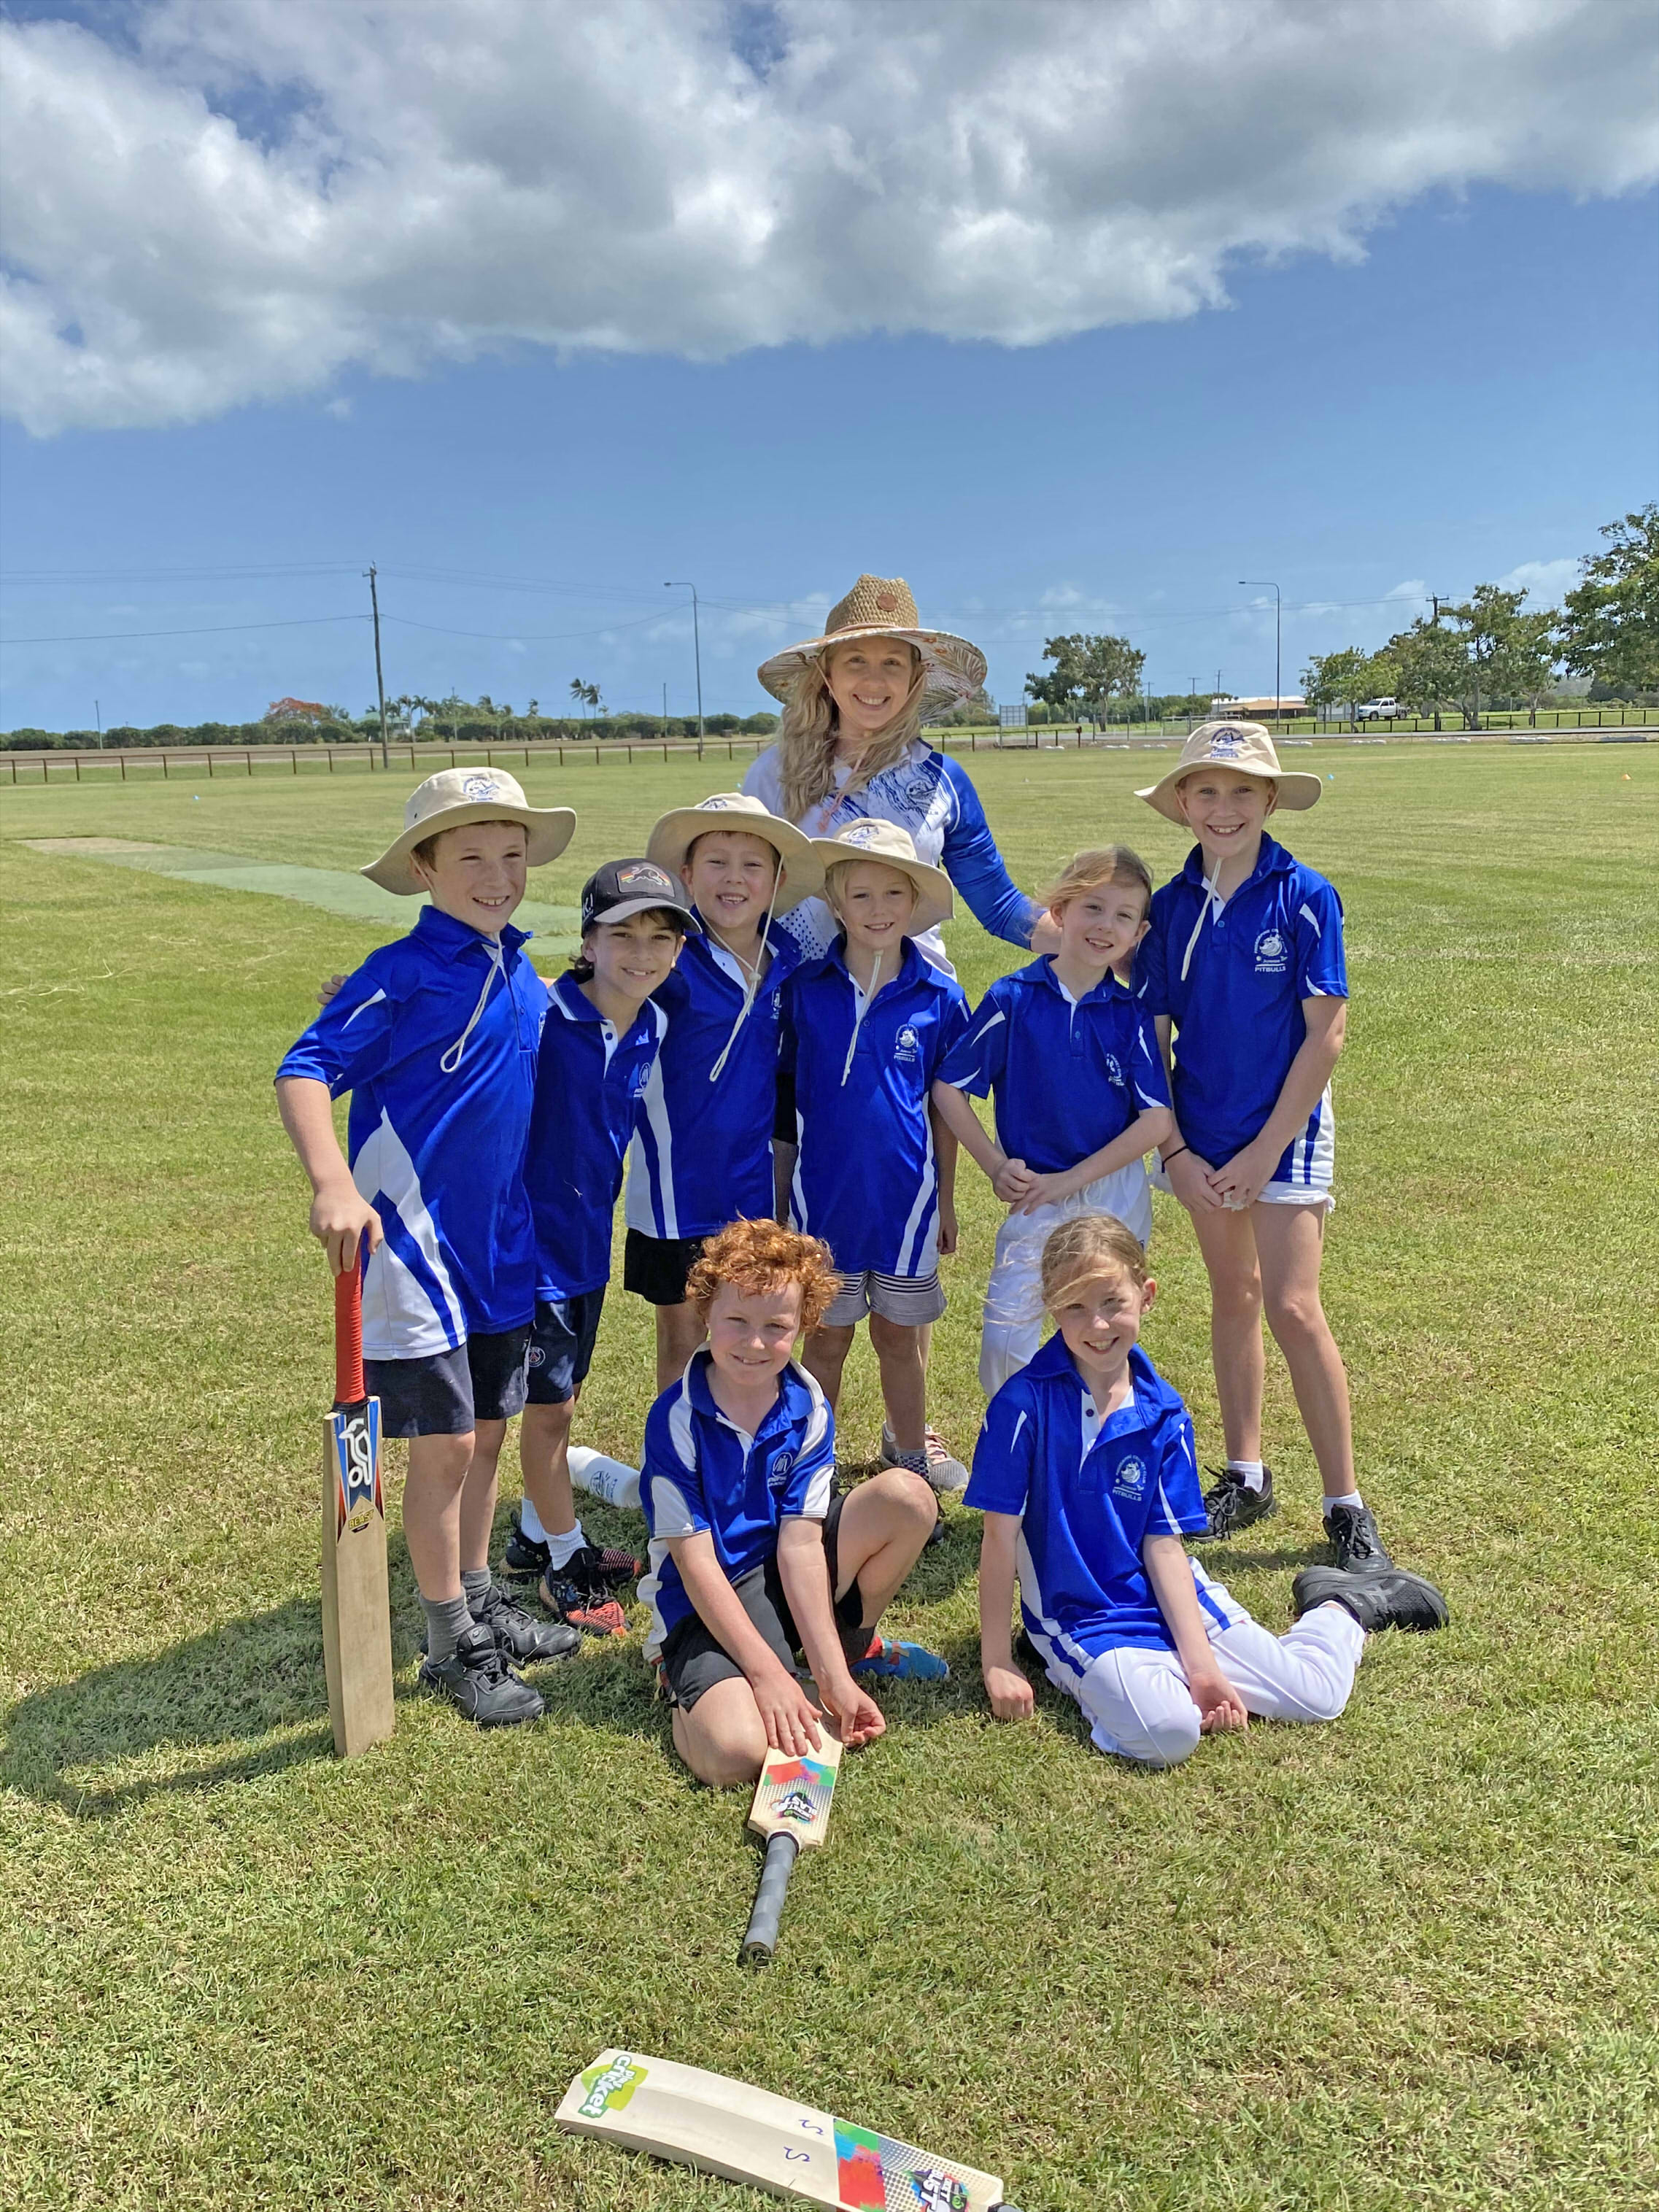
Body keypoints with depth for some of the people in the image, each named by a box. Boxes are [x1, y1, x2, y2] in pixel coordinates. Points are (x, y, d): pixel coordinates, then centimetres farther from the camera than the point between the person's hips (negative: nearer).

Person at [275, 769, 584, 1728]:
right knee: (444, 1443, 1)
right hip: (419, 1242, -7)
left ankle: (482, 1603, 34)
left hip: (504, 1246, 7)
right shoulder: (402, 975, -13)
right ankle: (452, 1645, 17)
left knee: (488, 1432, 17)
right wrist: (334, 1184, -34)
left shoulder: (529, 984, 8)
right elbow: (304, 1072, -21)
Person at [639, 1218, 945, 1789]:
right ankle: (688, 1687, 4)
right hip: (703, 1604, -5)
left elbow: (800, 1543, -12)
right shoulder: (676, 1420, -19)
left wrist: (832, 1674, -19)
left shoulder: (809, 1411, -8)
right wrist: (768, 1674, -23)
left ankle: (856, 1644, 10)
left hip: (781, 1580, 5)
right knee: (735, 1753, -33)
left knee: (907, 1497, -15)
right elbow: (695, 1561, -18)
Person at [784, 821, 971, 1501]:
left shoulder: (938, 997, -4)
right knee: (825, 1336, 11)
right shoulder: (804, 989, -4)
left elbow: (946, 1104, 4)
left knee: (899, 1337, 13)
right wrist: (784, 1188, 4)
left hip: (905, 1195, 0)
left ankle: (911, 1464, 30)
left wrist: (945, 1198, 7)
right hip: (824, 1194, 0)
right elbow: (785, 1090, 3)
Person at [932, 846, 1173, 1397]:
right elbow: (948, 1088, -2)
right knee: (1004, 1337, -5)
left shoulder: (1132, 1014, -3)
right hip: (1036, 1198, -1)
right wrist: (995, 1166, -9)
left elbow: (1157, 1120, -6)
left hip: (1116, 1196, 2)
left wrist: (1073, 1178, -12)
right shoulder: (1012, 998, -7)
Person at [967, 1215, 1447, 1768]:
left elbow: (1164, 1544, -4)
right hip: (1082, 1623, -4)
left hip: (1170, 1600, 4)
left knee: (1316, 1697, 1)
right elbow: (1000, 1536, -12)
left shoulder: (1162, 1413, -4)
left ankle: (1344, 1608, 30)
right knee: (1167, 1734, -32)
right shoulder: (1025, 1404, -17)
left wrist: (1203, 1666, -11)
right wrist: (996, 1663, -9)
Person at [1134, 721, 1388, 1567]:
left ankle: (1345, 1504, 6)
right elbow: (1153, 1039, 3)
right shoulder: (1170, 906, 0)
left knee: (1292, 1308, -8)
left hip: (1285, 1131, -4)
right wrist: (1176, 1150, -5)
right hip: (1201, 1138, 4)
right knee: (1232, 1295, 14)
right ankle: (1244, 1475, 27)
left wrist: (1265, 1151, -13)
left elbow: (1326, 1033, -12)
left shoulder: (1305, 898, -11)